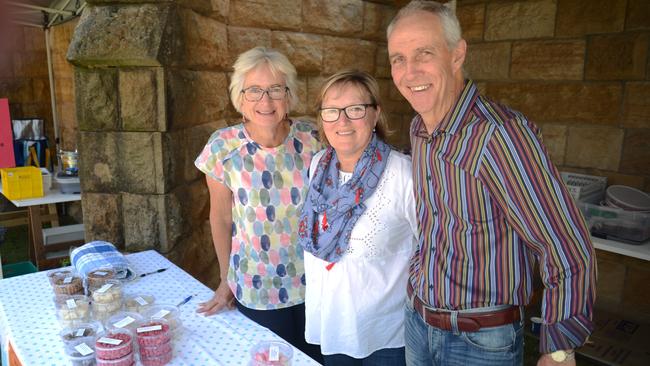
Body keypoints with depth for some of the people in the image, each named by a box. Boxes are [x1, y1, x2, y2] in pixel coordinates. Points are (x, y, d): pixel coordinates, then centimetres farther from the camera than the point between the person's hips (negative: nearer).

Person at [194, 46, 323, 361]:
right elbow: (221, 218, -1)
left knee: (318, 356, 18)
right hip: (256, 292, -1)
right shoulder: (223, 147, -11)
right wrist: (226, 279, 5)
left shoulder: (312, 139, -10)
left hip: (315, 283, 1)